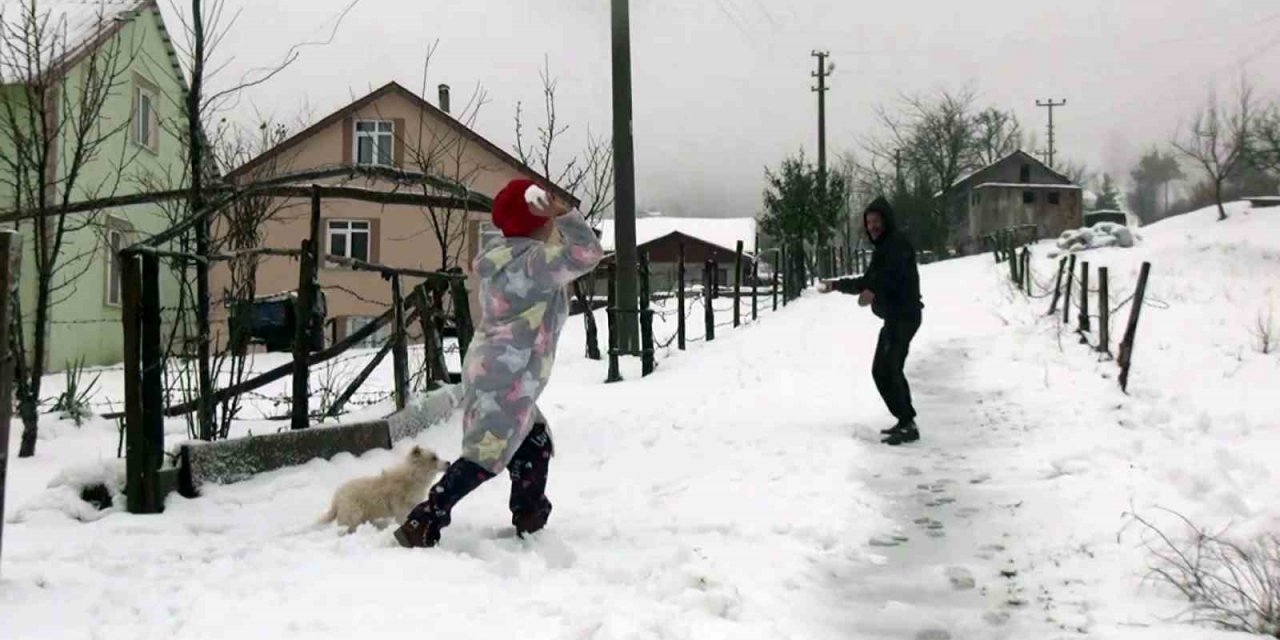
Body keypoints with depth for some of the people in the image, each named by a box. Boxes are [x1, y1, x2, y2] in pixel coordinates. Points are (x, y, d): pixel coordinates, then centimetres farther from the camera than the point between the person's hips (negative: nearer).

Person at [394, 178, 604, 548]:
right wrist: (564, 215, -14)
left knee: (535, 445, 20)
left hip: (492, 370, 11)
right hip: (505, 376, -11)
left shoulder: (507, 259, 15)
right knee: (486, 455, -14)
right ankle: (421, 525, -18)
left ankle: (529, 520, 27)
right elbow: (587, 253, -22)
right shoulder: (532, 259, -13)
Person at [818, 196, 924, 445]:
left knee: (887, 370, -16)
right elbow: (867, 281, 31)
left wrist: (873, 292, -47)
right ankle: (906, 421, 22)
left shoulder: (897, 243, -11)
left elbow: (894, 274, -31)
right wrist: (837, 285, 31)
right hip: (894, 316, 11)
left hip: (903, 315, -11)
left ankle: (907, 424, -17)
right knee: (883, 369, 17)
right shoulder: (882, 248, 20)